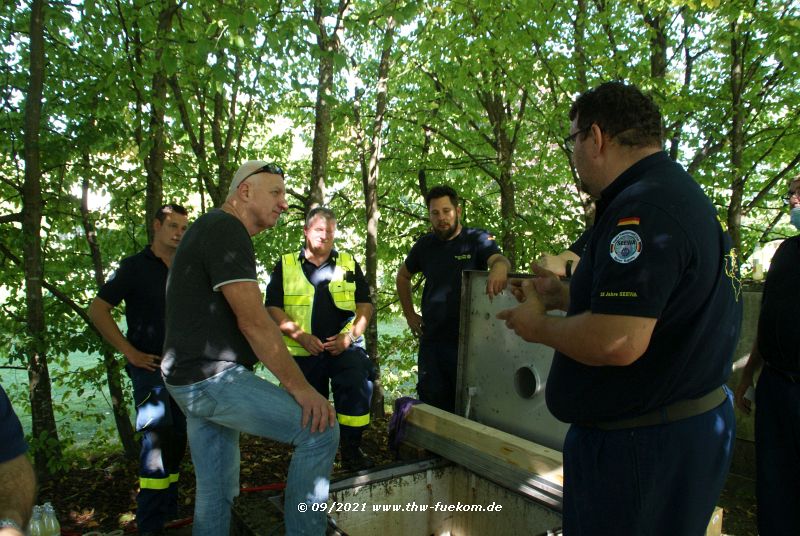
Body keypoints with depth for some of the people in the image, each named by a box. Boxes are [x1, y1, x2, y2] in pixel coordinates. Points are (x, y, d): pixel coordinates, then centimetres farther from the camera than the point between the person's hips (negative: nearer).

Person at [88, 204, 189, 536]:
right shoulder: (135, 266, -4)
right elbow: (97, 310, -8)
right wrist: (130, 352, -12)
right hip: (150, 366, -6)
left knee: (177, 440, 12)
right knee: (157, 439, -14)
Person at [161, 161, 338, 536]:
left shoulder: (212, 228, 19)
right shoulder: (227, 229, -14)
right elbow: (253, 322, -21)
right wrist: (300, 387, -19)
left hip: (193, 381, 11)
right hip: (212, 379, -11)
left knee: (216, 491, 16)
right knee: (320, 430, -13)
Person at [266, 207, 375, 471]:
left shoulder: (349, 264, 10)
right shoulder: (285, 266, 6)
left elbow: (365, 304, 7)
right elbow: (273, 308, 1)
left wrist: (349, 335, -8)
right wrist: (300, 336, -11)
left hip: (344, 348, 0)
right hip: (303, 352, 0)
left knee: (358, 390, -18)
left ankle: (351, 450, 0)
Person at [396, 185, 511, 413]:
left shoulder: (478, 239, -7)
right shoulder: (424, 245, 4)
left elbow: (499, 259, -27)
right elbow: (403, 276, 20)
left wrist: (499, 269, -51)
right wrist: (410, 314, 12)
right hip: (432, 340, 4)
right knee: (433, 404, 13)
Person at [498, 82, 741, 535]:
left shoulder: (642, 207, -25)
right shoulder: (680, 192, 10)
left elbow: (616, 342, -33)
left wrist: (539, 325, -14)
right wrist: (567, 297, 12)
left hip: (642, 444, -10)